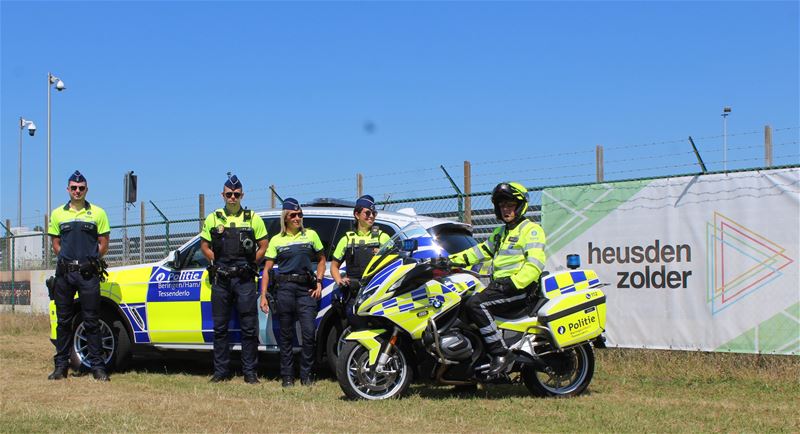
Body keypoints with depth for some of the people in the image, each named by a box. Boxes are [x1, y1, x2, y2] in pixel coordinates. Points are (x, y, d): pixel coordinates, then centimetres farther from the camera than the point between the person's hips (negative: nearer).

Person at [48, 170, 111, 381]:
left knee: (91, 322, -1)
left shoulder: (97, 213, 4)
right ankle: (61, 366, 12)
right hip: (64, 273, 2)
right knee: (64, 320, 6)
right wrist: (67, 260, 4)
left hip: (88, 273, -2)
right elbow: (56, 244, 14)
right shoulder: (58, 214, 10)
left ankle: (98, 366, 3)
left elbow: (104, 244, 6)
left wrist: (90, 261, 0)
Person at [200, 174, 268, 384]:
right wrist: (217, 263, 4)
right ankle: (221, 371, 13)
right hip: (221, 280, 2)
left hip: (245, 279, -2)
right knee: (220, 327, 6)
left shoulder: (253, 219, 6)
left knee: (249, 328, -2)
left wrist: (250, 264, 0)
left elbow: (263, 246, 8)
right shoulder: (213, 219, 10)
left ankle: (250, 372, 4)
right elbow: (204, 245, 15)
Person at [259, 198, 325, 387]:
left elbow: (321, 259, 18)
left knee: (309, 333, -8)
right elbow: (267, 269, 7)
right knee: (286, 335, 3)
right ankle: (287, 376, 10)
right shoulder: (276, 240, 8)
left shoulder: (311, 235, 10)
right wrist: (263, 296, 0)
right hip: (284, 288, 0)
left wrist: (319, 283, 4)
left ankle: (306, 375, 3)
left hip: (306, 288, 0)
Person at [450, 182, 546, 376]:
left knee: (476, 305, -28)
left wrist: (514, 283, -26)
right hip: (499, 285, 9)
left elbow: (535, 264, -15)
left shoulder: (531, 230, -3)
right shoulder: (501, 233, 27)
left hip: (520, 287, -9)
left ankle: (499, 354, -29)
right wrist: (452, 260, 14)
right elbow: (481, 251, 26)